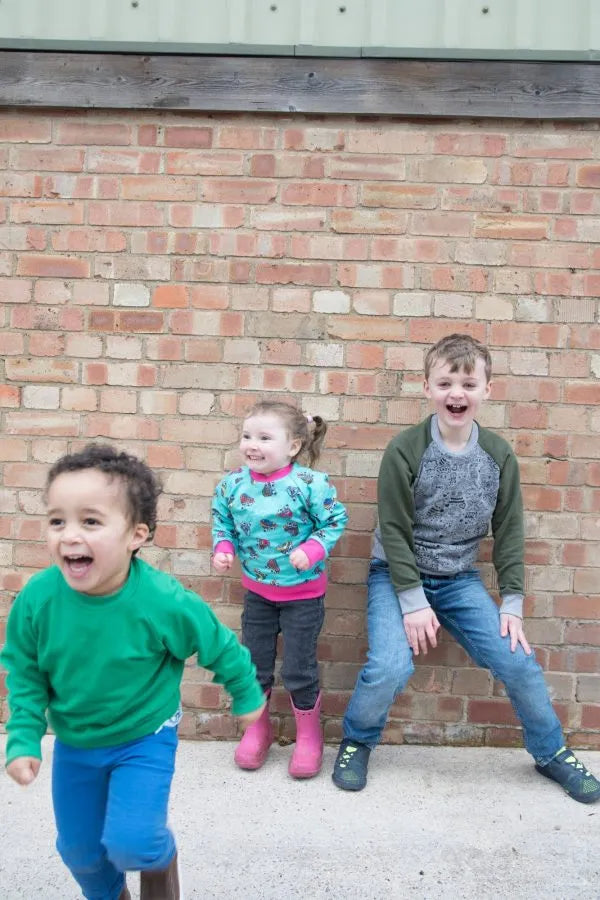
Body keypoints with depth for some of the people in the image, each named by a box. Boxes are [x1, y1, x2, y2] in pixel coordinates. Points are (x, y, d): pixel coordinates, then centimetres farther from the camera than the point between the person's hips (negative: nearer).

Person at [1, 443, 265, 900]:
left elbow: (219, 647, -13)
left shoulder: (162, 601, -31)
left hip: (145, 739, -3)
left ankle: (161, 858, 25)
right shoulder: (37, 598, -23)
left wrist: (247, 694, 1)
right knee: (79, 848, 16)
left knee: (131, 843, -13)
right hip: (74, 744, 4)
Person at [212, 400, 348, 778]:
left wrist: (312, 549, -26)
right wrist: (223, 548, -10)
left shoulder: (310, 483, -23)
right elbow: (222, 521, 7)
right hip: (257, 591, 4)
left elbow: (335, 520, -12)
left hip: (304, 593, -4)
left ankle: (309, 734, 31)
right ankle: (258, 729, 40)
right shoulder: (233, 483, -9)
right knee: (253, 665, 15)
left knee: (299, 669, 6)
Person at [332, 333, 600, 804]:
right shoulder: (405, 450, -15)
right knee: (389, 667, -23)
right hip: (398, 575, -3)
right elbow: (394, 531, -13)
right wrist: (413, 602, -16)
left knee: (519, 661, -5)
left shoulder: (499, 456, -4)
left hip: (460, 580, 3)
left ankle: (552, 752, 24)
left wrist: (512, 603, -2)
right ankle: (357, 741, 10)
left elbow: (508, 533, 2)